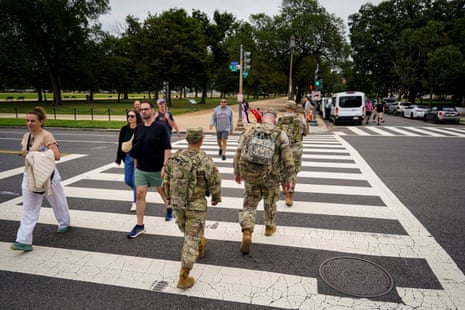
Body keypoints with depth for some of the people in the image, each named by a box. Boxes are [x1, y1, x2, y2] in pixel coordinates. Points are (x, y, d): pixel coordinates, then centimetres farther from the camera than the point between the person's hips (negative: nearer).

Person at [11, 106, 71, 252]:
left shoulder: (46, 136, -15)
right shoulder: (26, 136, 6)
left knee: (57, 201, 16)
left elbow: (56, 156, -25)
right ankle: (24, 241, 4)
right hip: (29, 175, 5)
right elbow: (25, 153, 18)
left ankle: (64, 223, 40)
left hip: (47, 174, -5)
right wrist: (25, 153, -5)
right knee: (28, 209, 2)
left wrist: (34, 154, -26)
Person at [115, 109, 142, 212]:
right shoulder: (124, 129, 4)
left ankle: (135, 202, 16)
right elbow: (120, 144, 8)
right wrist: (118, 159, 8)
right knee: (127, 181, 10)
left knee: (135, 181, -1)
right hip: (128, 157, 5)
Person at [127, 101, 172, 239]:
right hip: (141, 169, 4)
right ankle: (140, 226, 8)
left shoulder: (160, 128, -10)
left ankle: (169, 208, 47)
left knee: (162, 190, 17)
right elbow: (135, 149, 14)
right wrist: (136, 164, 12)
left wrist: (165, 166, -19)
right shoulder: (138, 129, 5)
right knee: (139, 194, -1)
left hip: (157, 169, -4)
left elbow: (167, 148, -13)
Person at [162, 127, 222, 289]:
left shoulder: (174, 157, -5)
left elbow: (166, 180, 4)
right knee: (191, 240, 5)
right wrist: (216, 198, 9)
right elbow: (215, 183, -11)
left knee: (189, 231, 30)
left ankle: (200, 245, 58)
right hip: (196, 205, -5)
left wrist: (170, 198, 21)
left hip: (177, 203, 5)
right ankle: (183, 278, 8)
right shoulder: (205, 160, -20)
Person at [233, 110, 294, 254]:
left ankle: (247, 234, -4)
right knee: (270, 201, 25)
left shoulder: (249, 131, 0)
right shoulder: (280, 134, -5)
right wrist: (288, 179, 5)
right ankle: (269, 227, 44)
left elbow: (238, 154, 2)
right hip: (271, 177, 0)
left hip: (251, 175, 1)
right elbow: (287, 160, -6)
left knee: (249, 204, 13)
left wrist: (237, 172, 15)